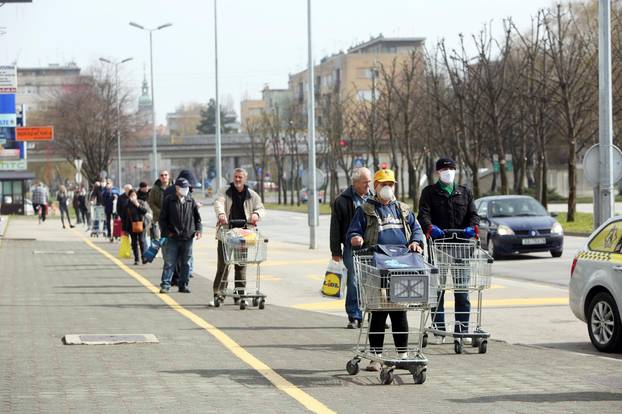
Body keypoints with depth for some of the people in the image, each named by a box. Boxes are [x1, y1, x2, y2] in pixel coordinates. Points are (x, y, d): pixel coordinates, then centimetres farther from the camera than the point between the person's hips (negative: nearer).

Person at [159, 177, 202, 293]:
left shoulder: (191, 201, 9)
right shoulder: (169, 201, 0)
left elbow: (197, 217, 17)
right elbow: (162, 218, 2)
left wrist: (198, 230, 3)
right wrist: (167, 232, -7)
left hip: (187, 237, 3)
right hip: (173, 238, -3)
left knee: (186, 263, 7)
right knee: (169, 262, -4)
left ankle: (183, 285, 15)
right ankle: (165, 285, -1)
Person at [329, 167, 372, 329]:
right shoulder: (342, 201, 1)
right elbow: (335, 228, 3)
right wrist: (336, 250, 0)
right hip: (352, 248, -3)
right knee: (353, 282, -3)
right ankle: (354, 317, 5)